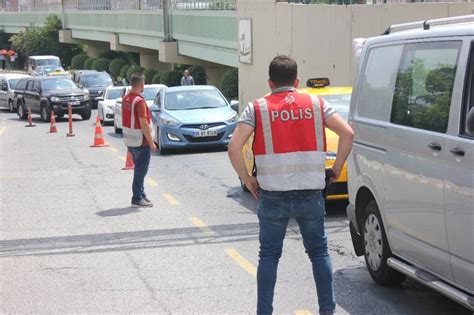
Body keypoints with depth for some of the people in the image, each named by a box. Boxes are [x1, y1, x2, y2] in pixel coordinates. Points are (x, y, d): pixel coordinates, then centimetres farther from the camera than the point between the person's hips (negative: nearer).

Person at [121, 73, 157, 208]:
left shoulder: (125, 99, 7)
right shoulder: (139, 101, -20)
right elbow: (144, 124, -23)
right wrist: (151, 142, -16)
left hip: (129, 140, 9)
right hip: (141, 141, -9)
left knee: (139, 169, 18)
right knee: (141, 170, 0)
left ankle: (141, 195, 26)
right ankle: (137, 199, 4)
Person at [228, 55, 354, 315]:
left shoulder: (257, 108, 0)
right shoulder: (316, 104, 6)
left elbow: (234, 148, -10)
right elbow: (347, 133, -3)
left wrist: (247, 179, 1)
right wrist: (337, 169, 6)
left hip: (273, 196, -1)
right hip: (311, 194, 2)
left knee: (269, 255, 11)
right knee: (319, 252, 17)